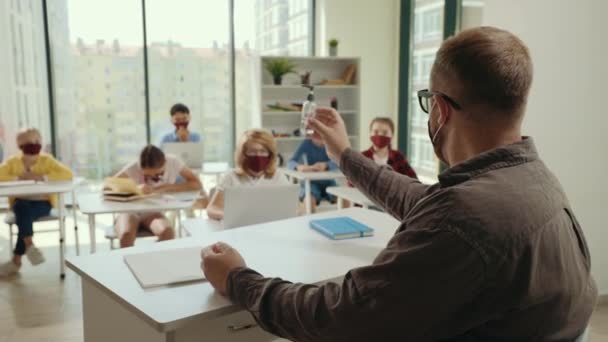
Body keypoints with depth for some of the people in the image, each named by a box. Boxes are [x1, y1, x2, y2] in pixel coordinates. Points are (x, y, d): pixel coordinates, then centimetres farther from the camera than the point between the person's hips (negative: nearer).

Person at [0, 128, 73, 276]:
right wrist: (18, 178, -24)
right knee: (22, 208, -34)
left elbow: (67, 174, -15)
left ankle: (16, 260, -20)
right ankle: (30, 246, -26)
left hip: (42, 202, -1)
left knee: (25, 214, -31)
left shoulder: (46, 160, -2)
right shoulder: (12, 161, 2)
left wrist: (43, 177, -24)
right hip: (21, 202, 2)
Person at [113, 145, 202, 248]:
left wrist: (163, 189, -25)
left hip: (153, 213, 1)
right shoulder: (133, 168, -19)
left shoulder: (173, 163, -15)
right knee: (126, 235, -35)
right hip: (130, 212, -1)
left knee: (167, 232, -32)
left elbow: (197, 185, -19)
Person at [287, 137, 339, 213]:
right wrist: (299, 167, -35)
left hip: (329, 183, 2)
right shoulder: (306, 144, -5)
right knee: (308, 201, -33)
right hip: (311, 183, -1)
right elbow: (290, 163, -12)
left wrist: (325, 165, -38)